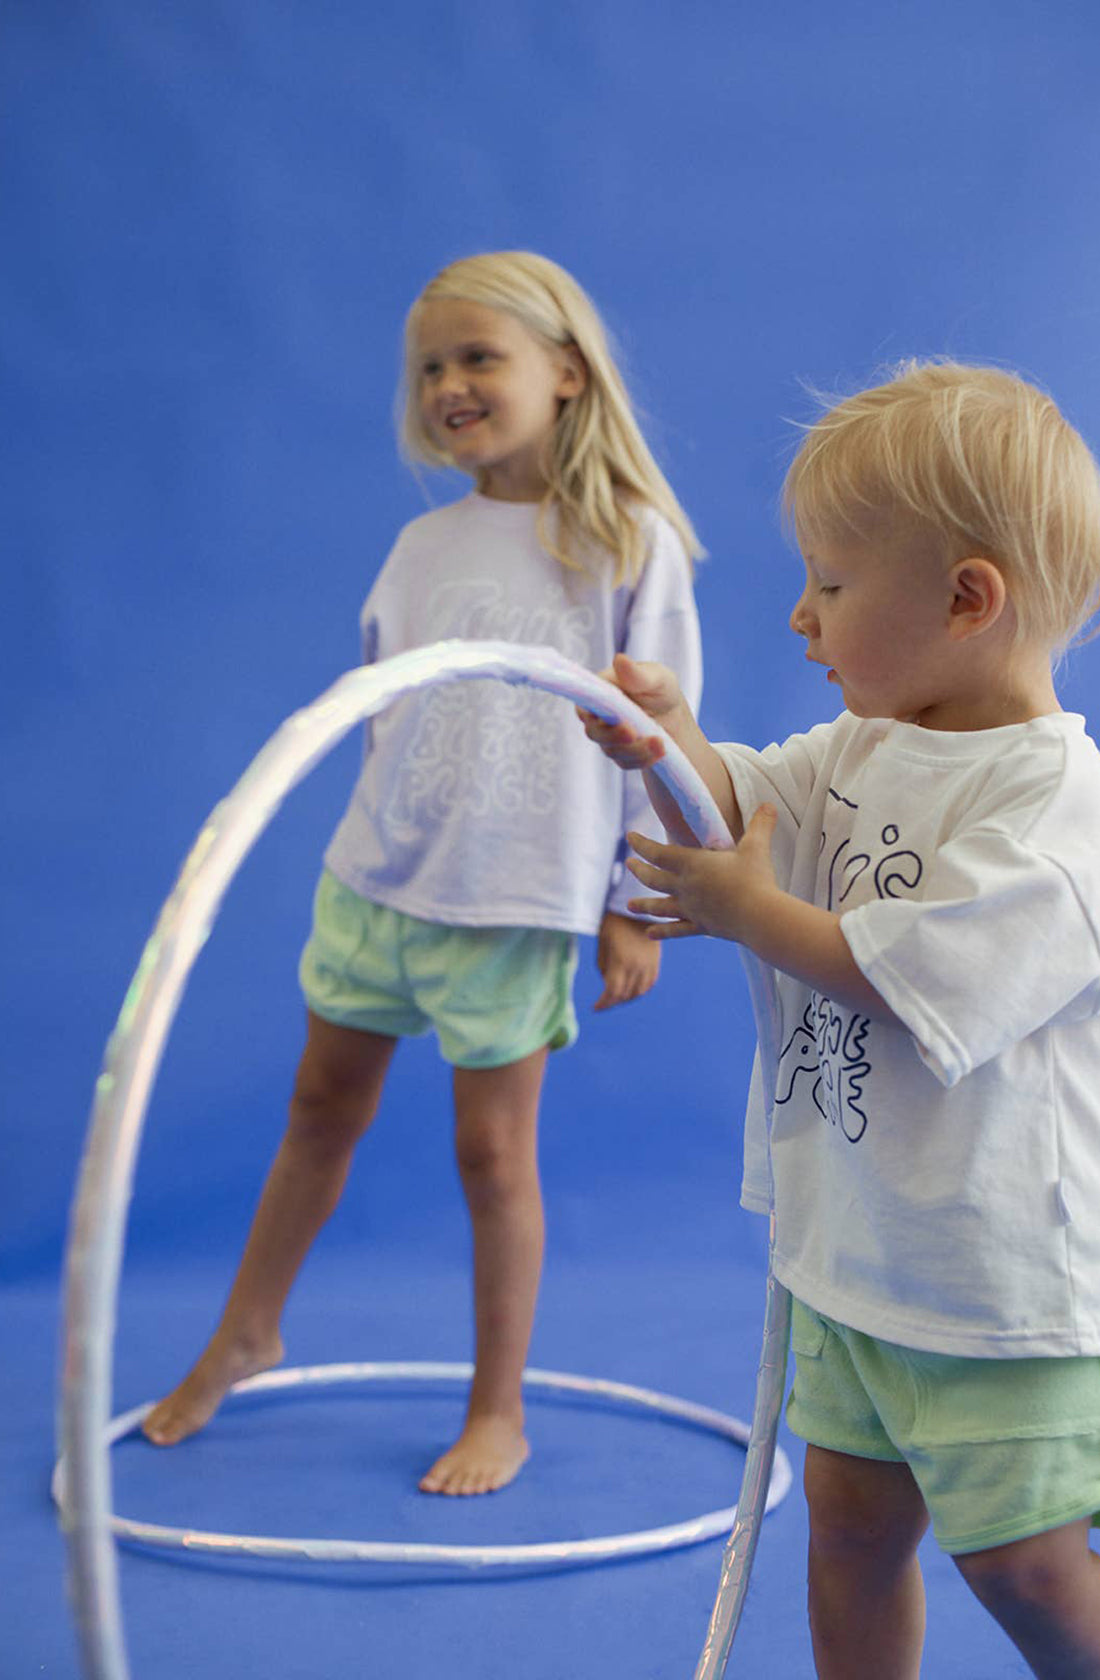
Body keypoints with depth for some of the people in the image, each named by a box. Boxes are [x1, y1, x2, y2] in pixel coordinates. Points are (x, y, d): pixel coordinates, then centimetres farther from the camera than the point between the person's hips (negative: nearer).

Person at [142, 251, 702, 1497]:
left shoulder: (631, 542, -7)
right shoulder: (421, 545, 7)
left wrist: (638, 906, -6)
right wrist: (378, 843, 16)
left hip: (516, 901, -5)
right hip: (371, 878, 5)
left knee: (493, 1152, 4)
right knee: (321, 1112, 16)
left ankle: (498, 1414, 20)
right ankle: (246, 1334, 36)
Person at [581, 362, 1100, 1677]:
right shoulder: (865, 743, 4)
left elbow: (905, 975, -27)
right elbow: (752, 808, 11)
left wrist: (748, 908, -14)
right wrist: (674, 746, -11)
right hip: (849, 1249, 8)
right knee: (851, 1519, 17)